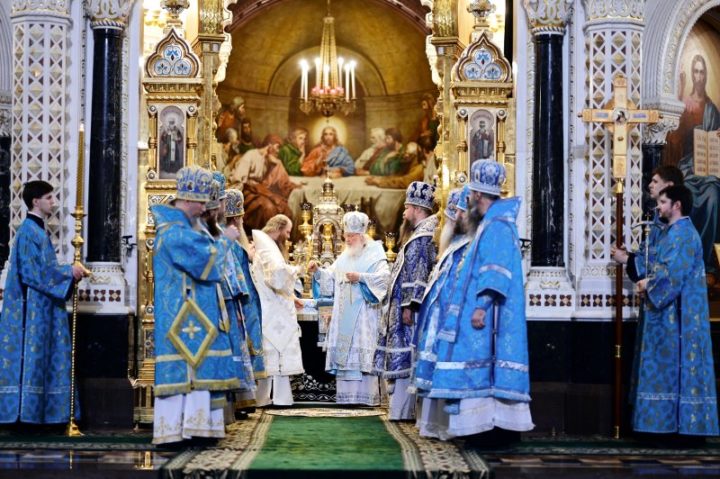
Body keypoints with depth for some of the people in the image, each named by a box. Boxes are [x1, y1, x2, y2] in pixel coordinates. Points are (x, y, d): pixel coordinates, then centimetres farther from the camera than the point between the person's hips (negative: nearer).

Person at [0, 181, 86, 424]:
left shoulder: (39, 230, 16)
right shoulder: (29, 231, -13)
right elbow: (32, 272, -19)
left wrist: (69, 272, 6)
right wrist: (68, 271, -14)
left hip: (41, 307, 10)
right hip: (32, 308, -10)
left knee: (43, 357, 9)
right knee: (31, 356, -8)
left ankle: (39, 413, 11)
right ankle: (24, 411, -5)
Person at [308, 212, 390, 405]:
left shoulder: (374, 254, 0)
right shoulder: (344, 258, 18)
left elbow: (383, 278, -13)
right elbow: (330, 279, 16)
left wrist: (360, 277, -21)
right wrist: (317, 271, -1)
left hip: (364, 316, -6)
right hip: (344, 316, 6)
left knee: (363, 352, -10)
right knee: (344, 352, 2)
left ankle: (366, 395, -9)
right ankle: (347, 394, 4)